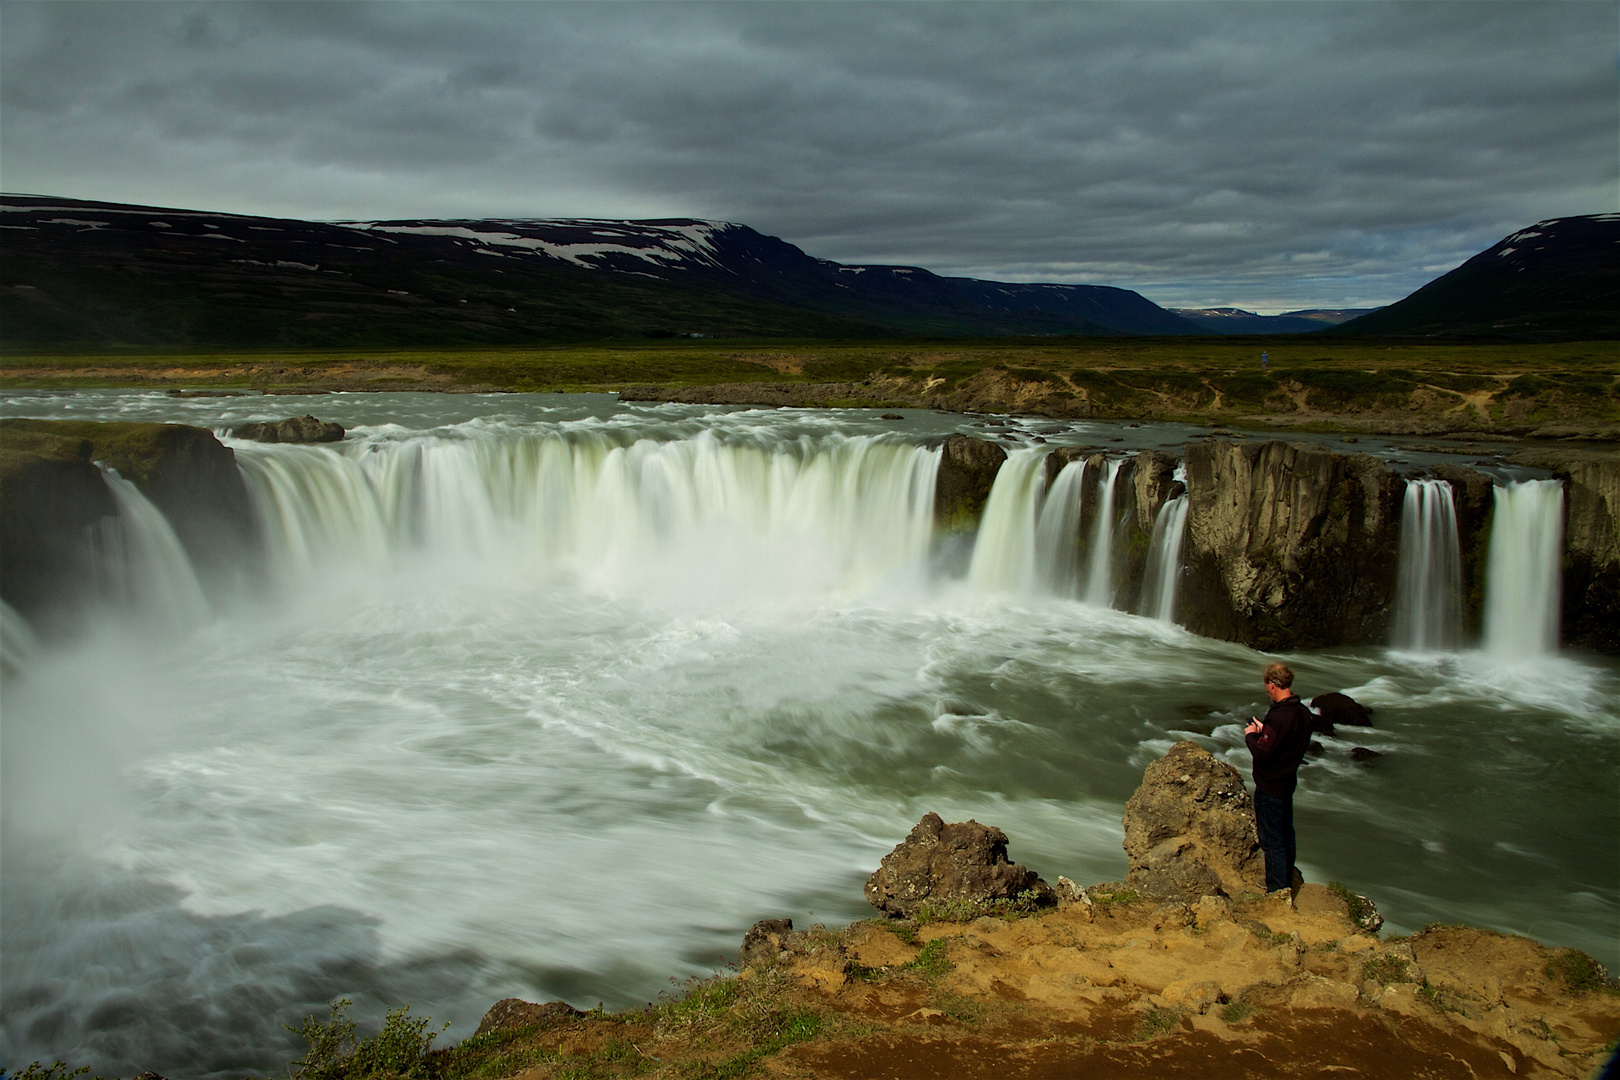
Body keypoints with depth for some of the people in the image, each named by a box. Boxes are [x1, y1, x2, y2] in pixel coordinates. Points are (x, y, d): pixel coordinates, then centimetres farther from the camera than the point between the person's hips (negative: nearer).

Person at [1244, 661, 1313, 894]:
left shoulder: (1279, 717, -29)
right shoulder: (1303, 712, 0)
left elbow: (1261, 753, -27)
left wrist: (1250, 735, -8)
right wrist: (1263, 730, 8)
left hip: (1270, 787, -9)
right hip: (1288, 781, 9)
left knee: (1272, 840, 2)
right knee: (1286, 834, 22)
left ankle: (1277, 892, 11)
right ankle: (1287, 882, 37)